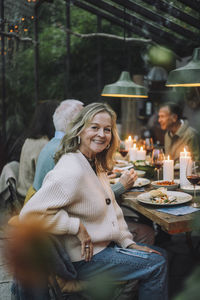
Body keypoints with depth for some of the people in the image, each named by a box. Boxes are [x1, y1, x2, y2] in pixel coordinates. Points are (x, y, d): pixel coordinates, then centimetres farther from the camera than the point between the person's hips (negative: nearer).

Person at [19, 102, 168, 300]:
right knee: (156, 265, -5)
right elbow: (29, 214, -31)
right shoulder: (72, 171, -27)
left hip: (105, 245, 9)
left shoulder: (96, 165, 4)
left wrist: (128, 243, 6)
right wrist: (77, 226, -26)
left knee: (159, 254, 16)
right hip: (85, 259, -9)